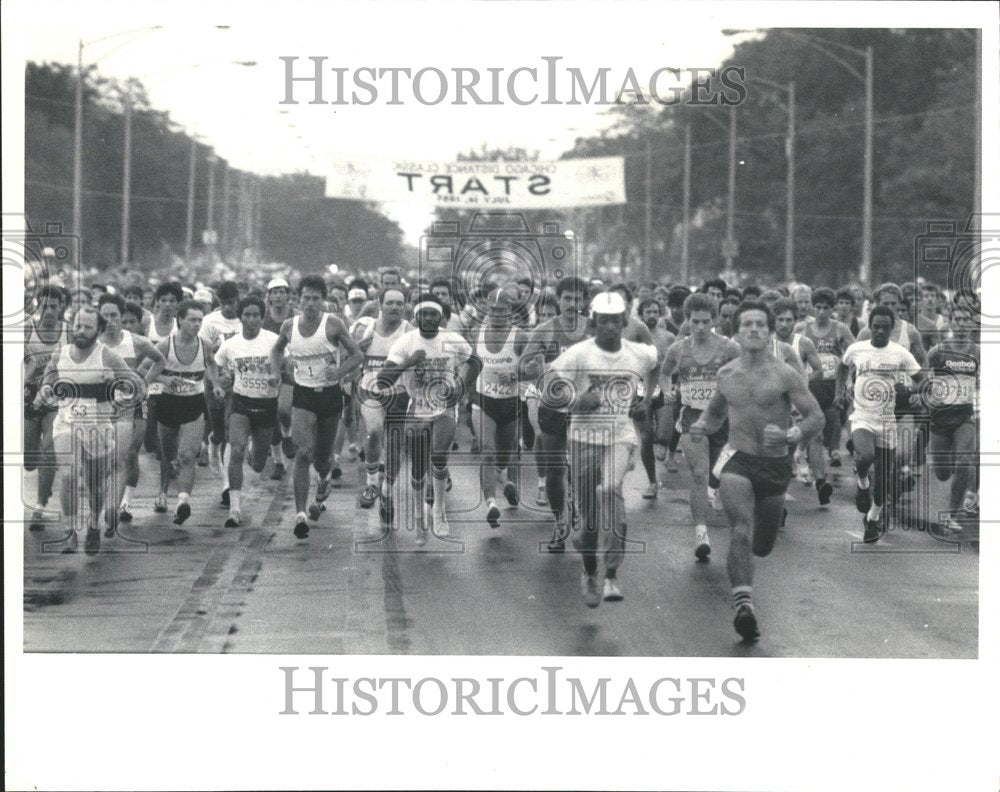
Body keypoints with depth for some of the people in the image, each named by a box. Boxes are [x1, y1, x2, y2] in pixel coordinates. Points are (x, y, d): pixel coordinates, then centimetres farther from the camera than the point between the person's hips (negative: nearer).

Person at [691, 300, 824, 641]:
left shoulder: (785, 375, -5)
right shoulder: (726, 374, 6)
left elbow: (816, 417, -6)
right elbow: (716, 411, 24)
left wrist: (789, 435, -24)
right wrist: (702, 426, 3)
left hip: (775, 466, 0)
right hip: (738, 463, 0)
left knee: (762, 547, 10)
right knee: (741, 530, -25)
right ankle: (743, 605, -34)